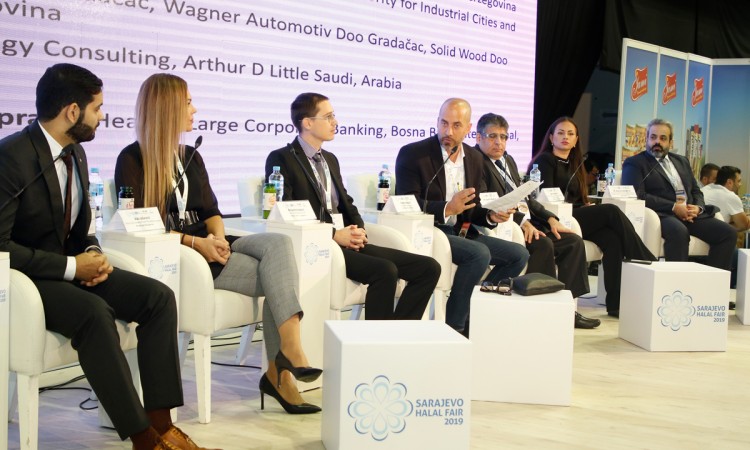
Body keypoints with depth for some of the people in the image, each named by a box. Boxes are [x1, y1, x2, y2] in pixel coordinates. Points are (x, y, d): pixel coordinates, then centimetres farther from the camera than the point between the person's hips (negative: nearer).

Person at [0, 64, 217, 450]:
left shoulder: (75, 153, 7)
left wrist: (93, 255, -5)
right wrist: (71, 267, -22)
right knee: (94, 312, -35)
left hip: (70, 267, 8)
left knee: (158, 296, -11)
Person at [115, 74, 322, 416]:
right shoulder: (132, 159, -1)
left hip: (206, 246, 6)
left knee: (278, 243, -23)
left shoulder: (191, 157, 21)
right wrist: (194, 242, -19)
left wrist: (218, 238, -8)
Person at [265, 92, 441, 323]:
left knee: (429, 267, -7)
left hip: (348, 243, 8)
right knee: (385, 271, -32)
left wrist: (359, 229, 1)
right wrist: (334, 234, -16)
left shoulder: (330, 159, 23)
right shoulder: (281, 159, -2)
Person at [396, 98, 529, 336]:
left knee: (519, 254, -2)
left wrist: (491, 215, -10)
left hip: (461, 232, 7)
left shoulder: (474, 158, 11)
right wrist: (447, 209, -28)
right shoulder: (412, 154, -8)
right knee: (479, 253, -29)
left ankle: (474, 313, 7)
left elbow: (474, 209, 14)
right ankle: (453, 325, -15)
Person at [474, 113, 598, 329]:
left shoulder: (508, 160, 22)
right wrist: (521, 221, -26)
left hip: (525, 222, 9)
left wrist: (550, 218, 7)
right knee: (543, 245, -30)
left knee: (574, 242, -5)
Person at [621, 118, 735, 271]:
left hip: (690, 213, 7)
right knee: (679, 232, -38)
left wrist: (698, 207, 1)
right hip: (662, 215, -6)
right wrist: (673, 207, -15)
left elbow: (696, 191, 25)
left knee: (728, 232, -14)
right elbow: (638, 196, -9)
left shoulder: (682, 161, 27)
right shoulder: (635, 163, 5)